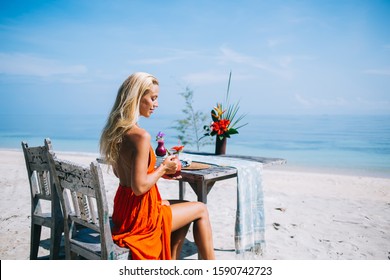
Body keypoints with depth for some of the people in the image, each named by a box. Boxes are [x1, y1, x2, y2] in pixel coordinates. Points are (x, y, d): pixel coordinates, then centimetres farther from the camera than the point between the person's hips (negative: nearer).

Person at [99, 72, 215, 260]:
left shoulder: (116, 130, 3)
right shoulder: (140, 135, -25)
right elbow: (140, 186, -27)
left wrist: (159, 171, 10)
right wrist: (163, 168, -11)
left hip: (123, 208, 9)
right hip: (139, 214, -9)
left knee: (186, 209, 27)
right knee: (201, 210, 10)